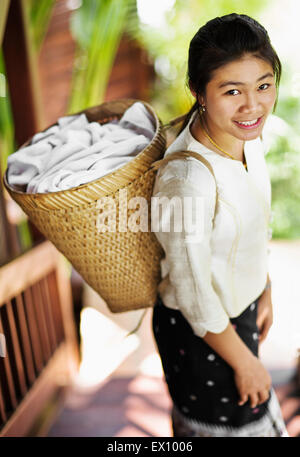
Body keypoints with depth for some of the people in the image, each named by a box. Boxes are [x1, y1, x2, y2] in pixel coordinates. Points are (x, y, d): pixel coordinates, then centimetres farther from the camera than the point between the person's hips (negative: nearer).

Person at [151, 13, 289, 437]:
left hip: (239, 307, 8)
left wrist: (264, 292, 14)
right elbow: (193, 295, -26)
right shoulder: (188, 178, -37)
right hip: (199, 330, -7)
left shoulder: (246, 133, -12)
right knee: (228, 420, 22)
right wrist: (244, 362, -11)